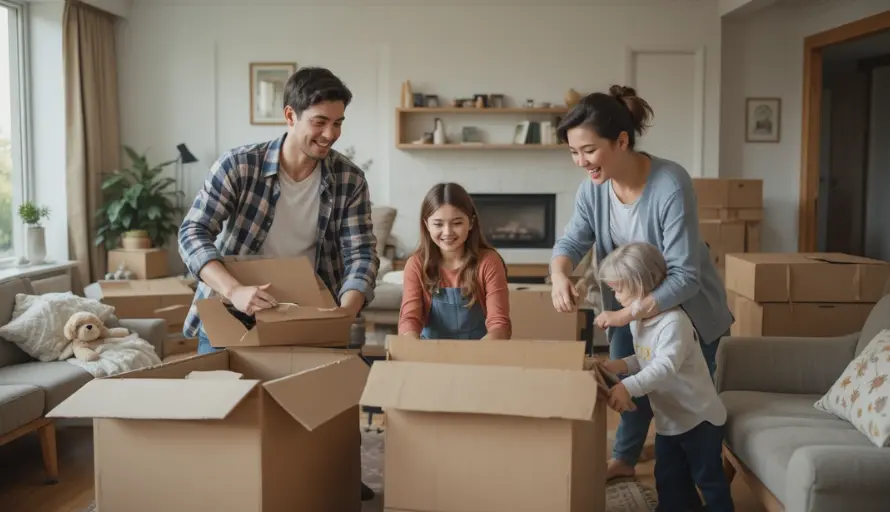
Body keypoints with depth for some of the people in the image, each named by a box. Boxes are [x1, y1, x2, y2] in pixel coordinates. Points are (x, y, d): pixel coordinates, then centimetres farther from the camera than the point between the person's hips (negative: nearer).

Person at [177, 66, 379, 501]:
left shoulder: (349, 180, -9)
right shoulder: (239, 165, -17)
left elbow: (361, 253, -12)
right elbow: (192, 234, -21)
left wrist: (343, 315, -32)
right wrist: (234, 291, -40)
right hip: (234, 310, -1)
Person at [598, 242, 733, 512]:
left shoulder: (673, 322, -27)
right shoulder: (638, 320, 3)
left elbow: (665, 366, -39)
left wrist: (629, 387, -50)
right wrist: (622, 365, -6)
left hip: (698, 416, -9)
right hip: (668, 418, 9)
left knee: (708, 479, 5)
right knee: (669, 481, 17)